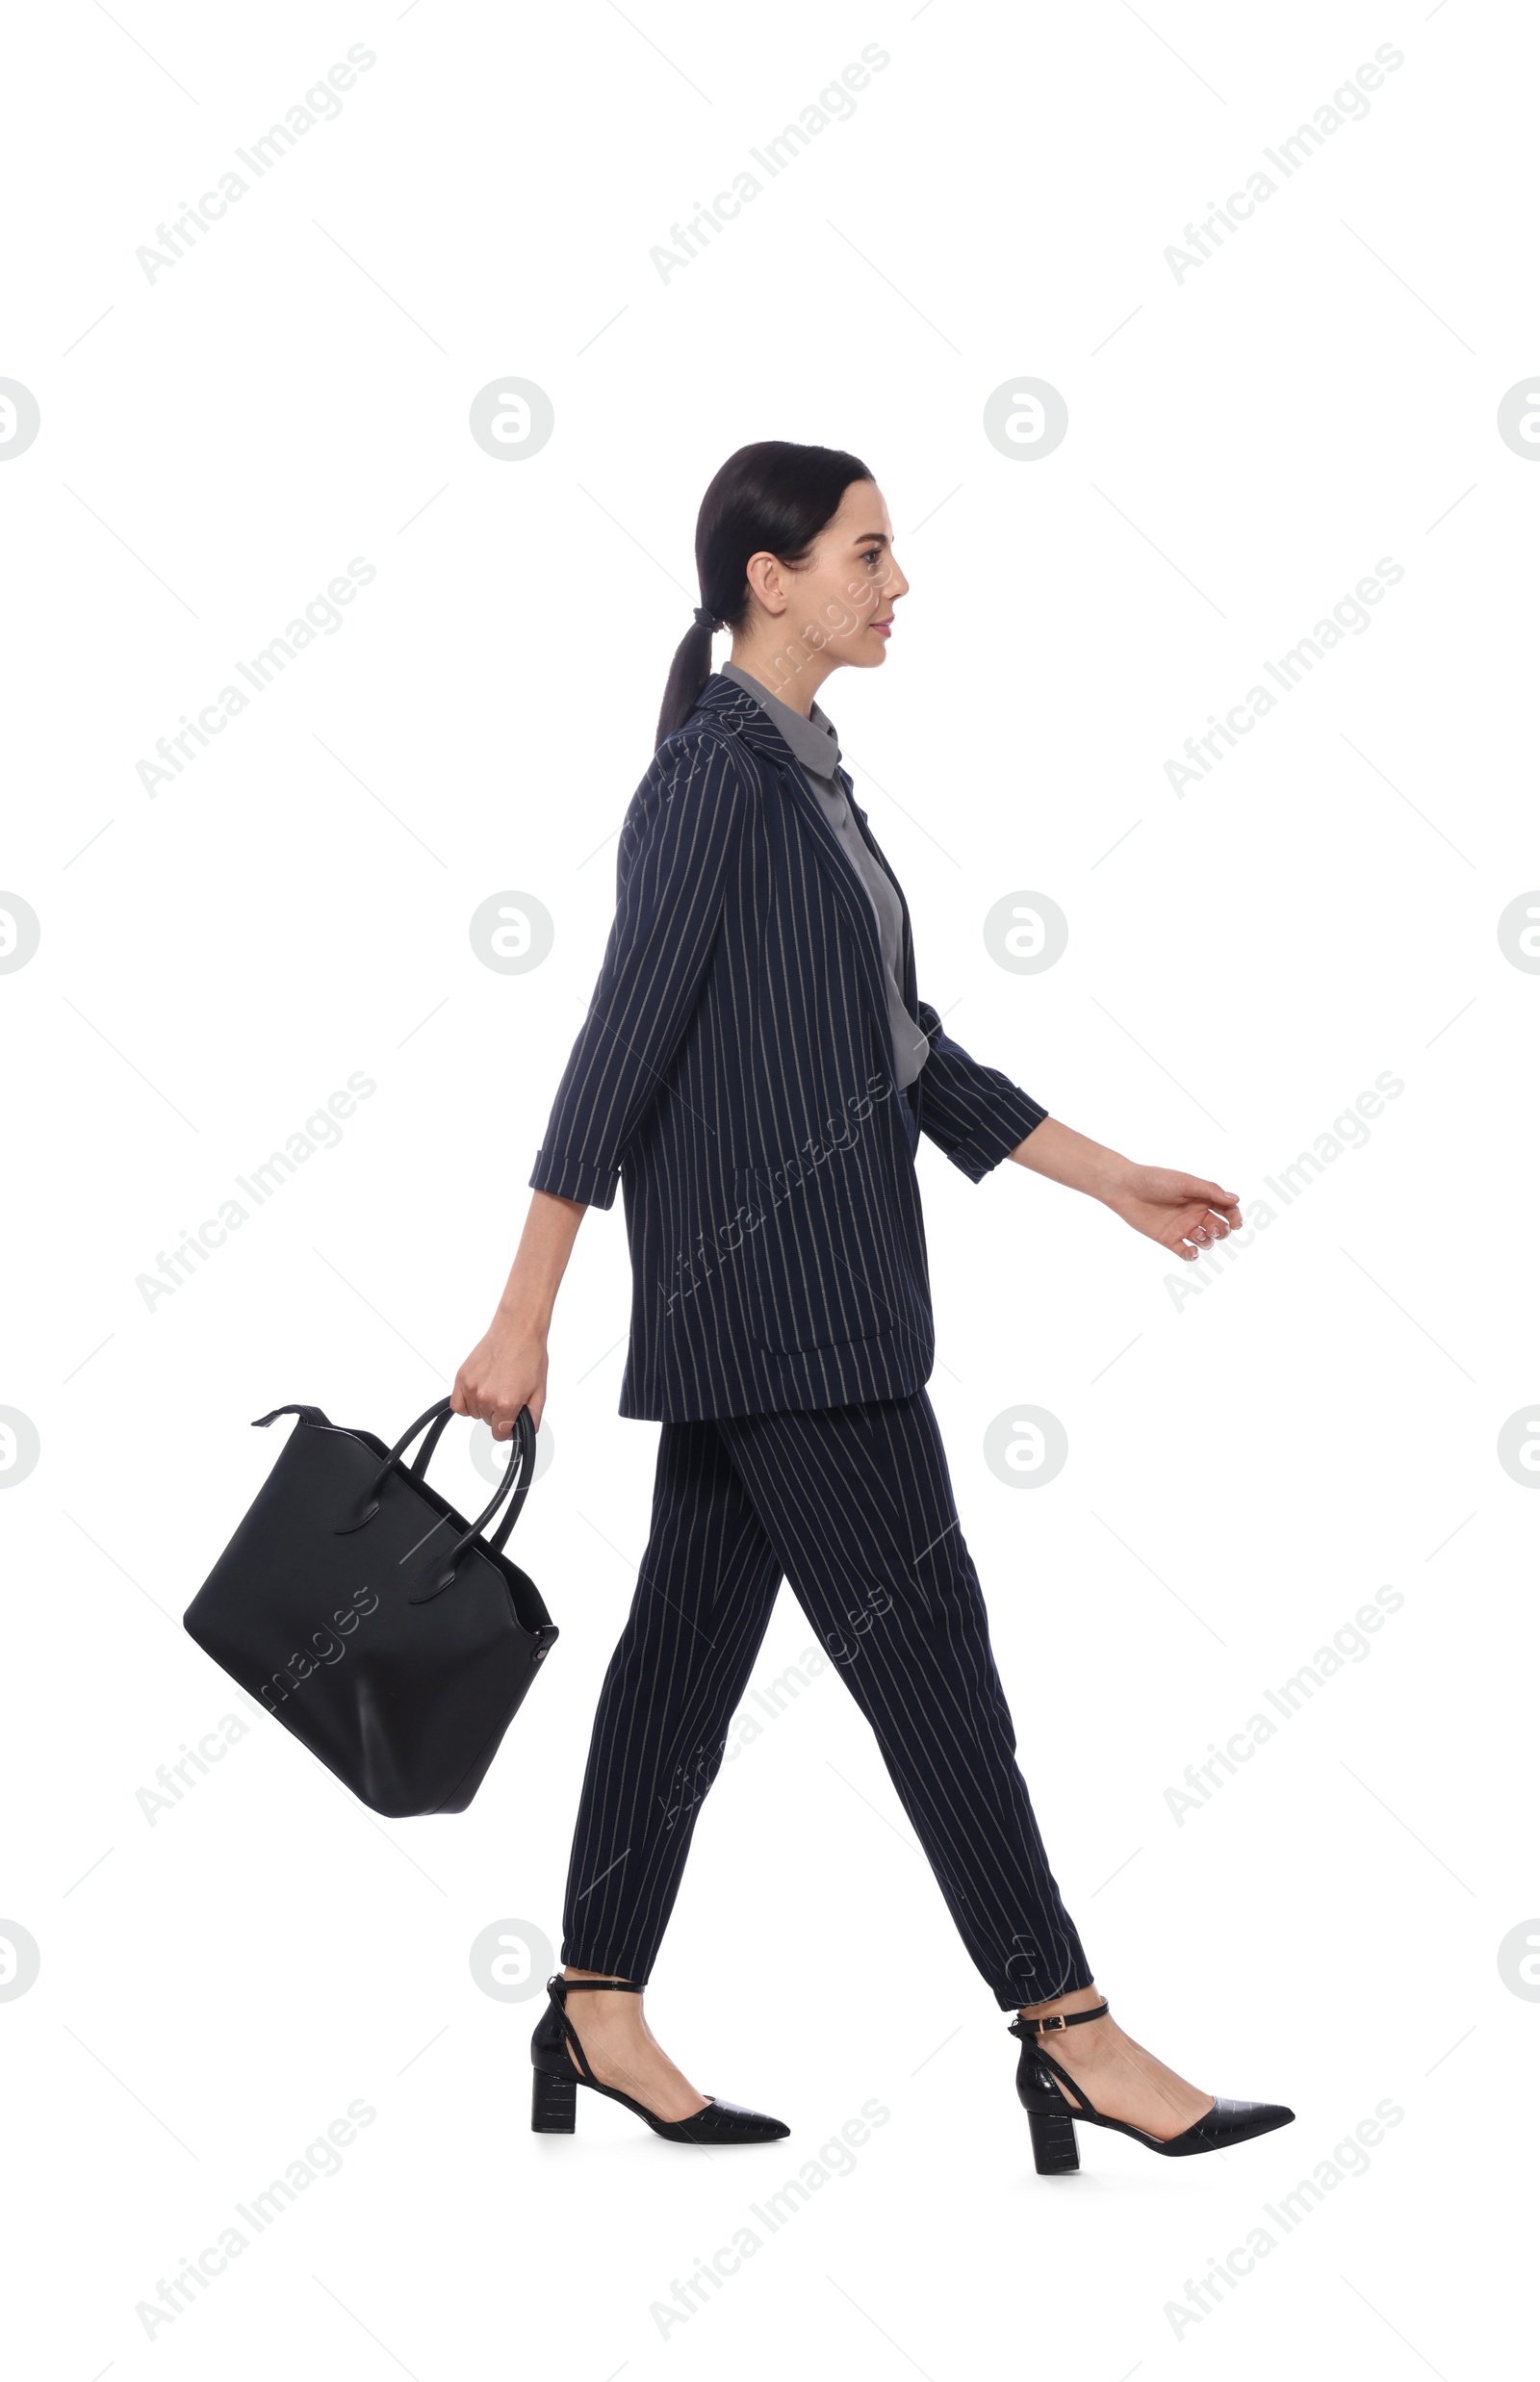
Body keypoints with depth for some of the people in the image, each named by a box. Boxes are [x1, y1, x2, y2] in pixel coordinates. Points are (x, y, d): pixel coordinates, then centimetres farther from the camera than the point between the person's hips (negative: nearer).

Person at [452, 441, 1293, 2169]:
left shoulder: (802, 774, 16)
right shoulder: (715, 774, -13)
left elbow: (902, 1048, 19)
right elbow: (620, 1051, -17)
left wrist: (1111, 1178, 20)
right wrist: (524, 1317, -18)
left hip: (791, 1301, 10)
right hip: (774, 1295, -10)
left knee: (694, 1636, 12)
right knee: (924, 1646, -5)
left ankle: (601, 2019, 20)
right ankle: (1074, 2040, 3)